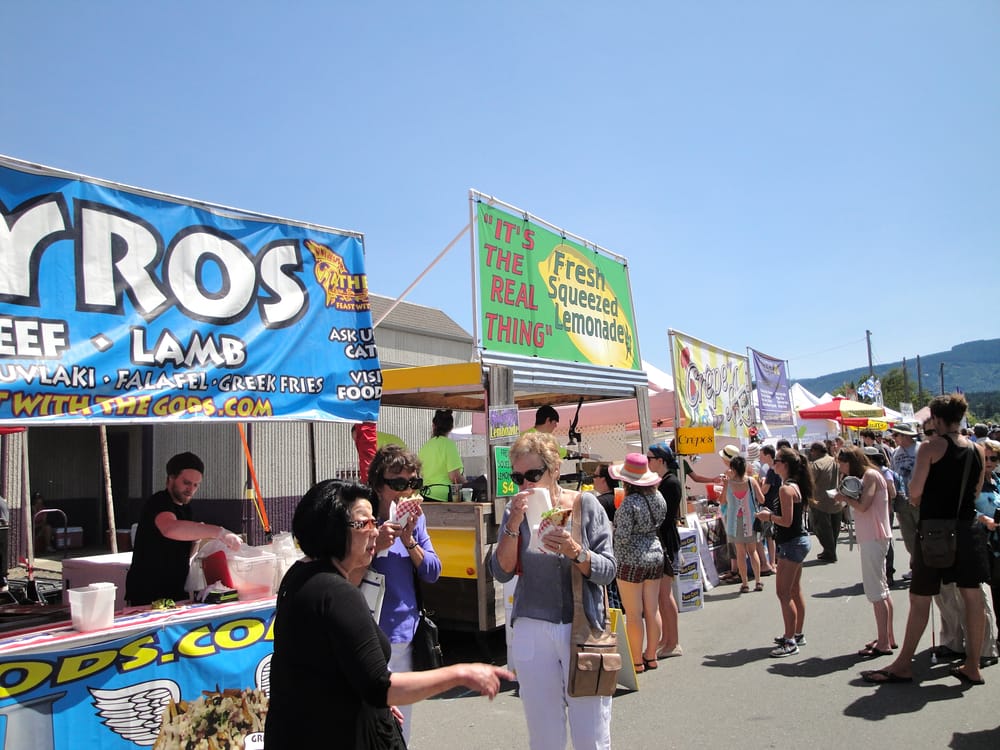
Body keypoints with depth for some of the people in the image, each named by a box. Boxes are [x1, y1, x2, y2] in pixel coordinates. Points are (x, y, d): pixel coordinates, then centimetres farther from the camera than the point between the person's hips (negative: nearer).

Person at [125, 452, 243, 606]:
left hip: (176, 592, 8)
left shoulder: (186, 508, 12)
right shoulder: (159, 502, -15)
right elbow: (171, 529, -39)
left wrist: (199, 538, -2)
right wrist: (219, 532, -40)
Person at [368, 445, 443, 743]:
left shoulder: (416, 519, 4)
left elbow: (433, 572, 0)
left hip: (407, 636, 6)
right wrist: (376, 547, -26)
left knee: (401, 729, 20)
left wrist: (409, 539, -13)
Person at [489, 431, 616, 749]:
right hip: (531, 630, 2)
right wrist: (514, 524, -18)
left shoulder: (585, 505, -5)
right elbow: (501, 573, -4)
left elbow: (608, 571, -7)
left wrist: (574, 551, -26)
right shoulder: (516, 509, 1)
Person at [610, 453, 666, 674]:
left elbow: (622, 537, -19)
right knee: (652, 610, 13)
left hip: (631, 560, -7)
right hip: (655, 556, 7)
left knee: (633, 614, 2)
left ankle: (636, 661, 10)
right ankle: (651, 656, 23)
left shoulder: (629, 503, -20)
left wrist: (613, 529, 0)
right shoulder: (658, 497, 2)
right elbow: (660, 524, 12)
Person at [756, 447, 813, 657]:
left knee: (783, 593, -7)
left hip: (791, 543, -11)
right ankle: (797, 634, 28)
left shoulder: (786, 489, -20)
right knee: (795, 591, 18)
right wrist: (771, 515, 11)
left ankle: (790, 641, -3)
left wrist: (768, 516, -8)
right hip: (798, 540, 11)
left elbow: (787, 521, -23)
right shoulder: (795, 485, 10)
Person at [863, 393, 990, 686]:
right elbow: (976, 491, 14)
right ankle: (972, 666, 18)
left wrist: (917, 498, 6)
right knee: (972, 595, 10)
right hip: (968, 528, 5)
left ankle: (903, 665, 10)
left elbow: (915, 492, -15)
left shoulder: (931, 447, -12)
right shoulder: (977, 450, 4)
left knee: (920, 598, 2)